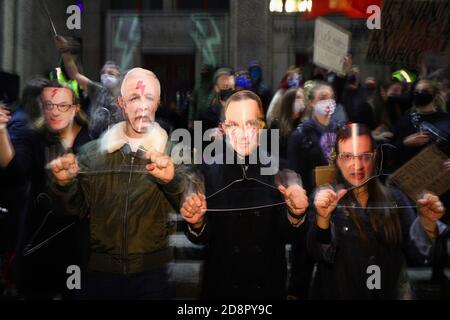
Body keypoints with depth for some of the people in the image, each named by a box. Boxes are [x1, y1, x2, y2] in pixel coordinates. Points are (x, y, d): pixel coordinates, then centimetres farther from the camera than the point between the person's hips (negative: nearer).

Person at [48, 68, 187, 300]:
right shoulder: (93, 152, 5)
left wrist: (172, 180, -30)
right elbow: (77, 208, 8)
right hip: (99, 271, 2)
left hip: (153, 273, -1)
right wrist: (64, 184, -12)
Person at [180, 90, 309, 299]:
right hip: (220, 286, 0)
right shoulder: (209, 170, -10)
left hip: (269, 286, 0)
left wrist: (296, 215, -25)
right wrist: (196, 223, -26)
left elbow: (287, 235, -6)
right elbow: (202, 238, -6)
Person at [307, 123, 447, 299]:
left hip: (391, 293, 2)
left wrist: (427, 223, -16)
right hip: (339, 293, -2)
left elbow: (418, 255, 1)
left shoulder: (394, 198, 2)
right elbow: (320, 255, -15)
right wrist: (322, 219, -32)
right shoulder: (324, 198, -4)